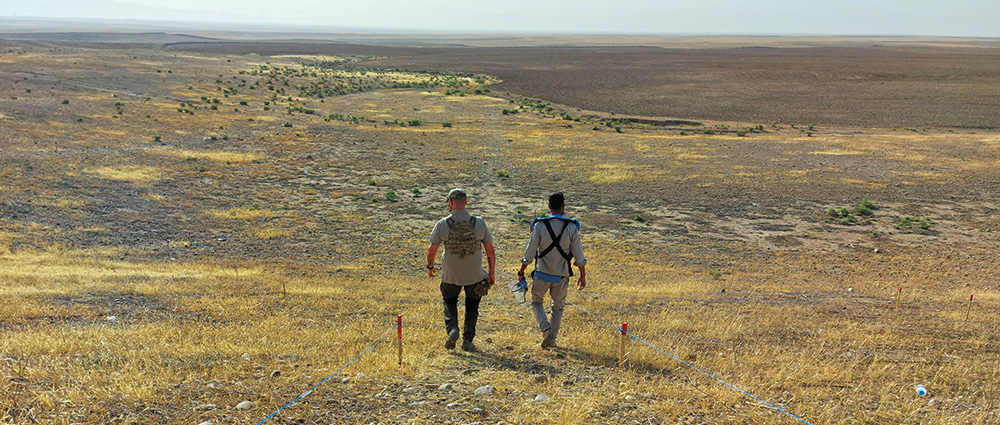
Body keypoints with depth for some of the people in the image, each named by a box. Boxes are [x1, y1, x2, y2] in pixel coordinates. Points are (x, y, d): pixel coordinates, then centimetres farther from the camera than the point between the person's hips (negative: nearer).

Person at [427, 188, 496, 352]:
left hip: (451, 275, -1)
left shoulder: (442, 224, -11)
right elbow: (490, 251, -3)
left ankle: (452, 328, 1)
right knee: (472, 307, 18)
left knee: (449, 302, 23)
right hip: (475, 275, 1)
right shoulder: (479, 223, -7)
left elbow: (431, 250, -2)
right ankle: (468, 341, 16)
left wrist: (430, 266, 17)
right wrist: (491, 274, 8)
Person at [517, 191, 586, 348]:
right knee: (558, 307, 21)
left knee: (536, 303, 20)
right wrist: (583, 276, 7)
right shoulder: (571, 227, -10)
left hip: (542, 275, -1)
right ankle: (550, 340, 25)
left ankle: (546, 329, -2)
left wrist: (521, 271, 5)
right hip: (561, 276, 1)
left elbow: (529, 254, -10)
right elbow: (579, 256, -7)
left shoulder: (540, 226, -13)